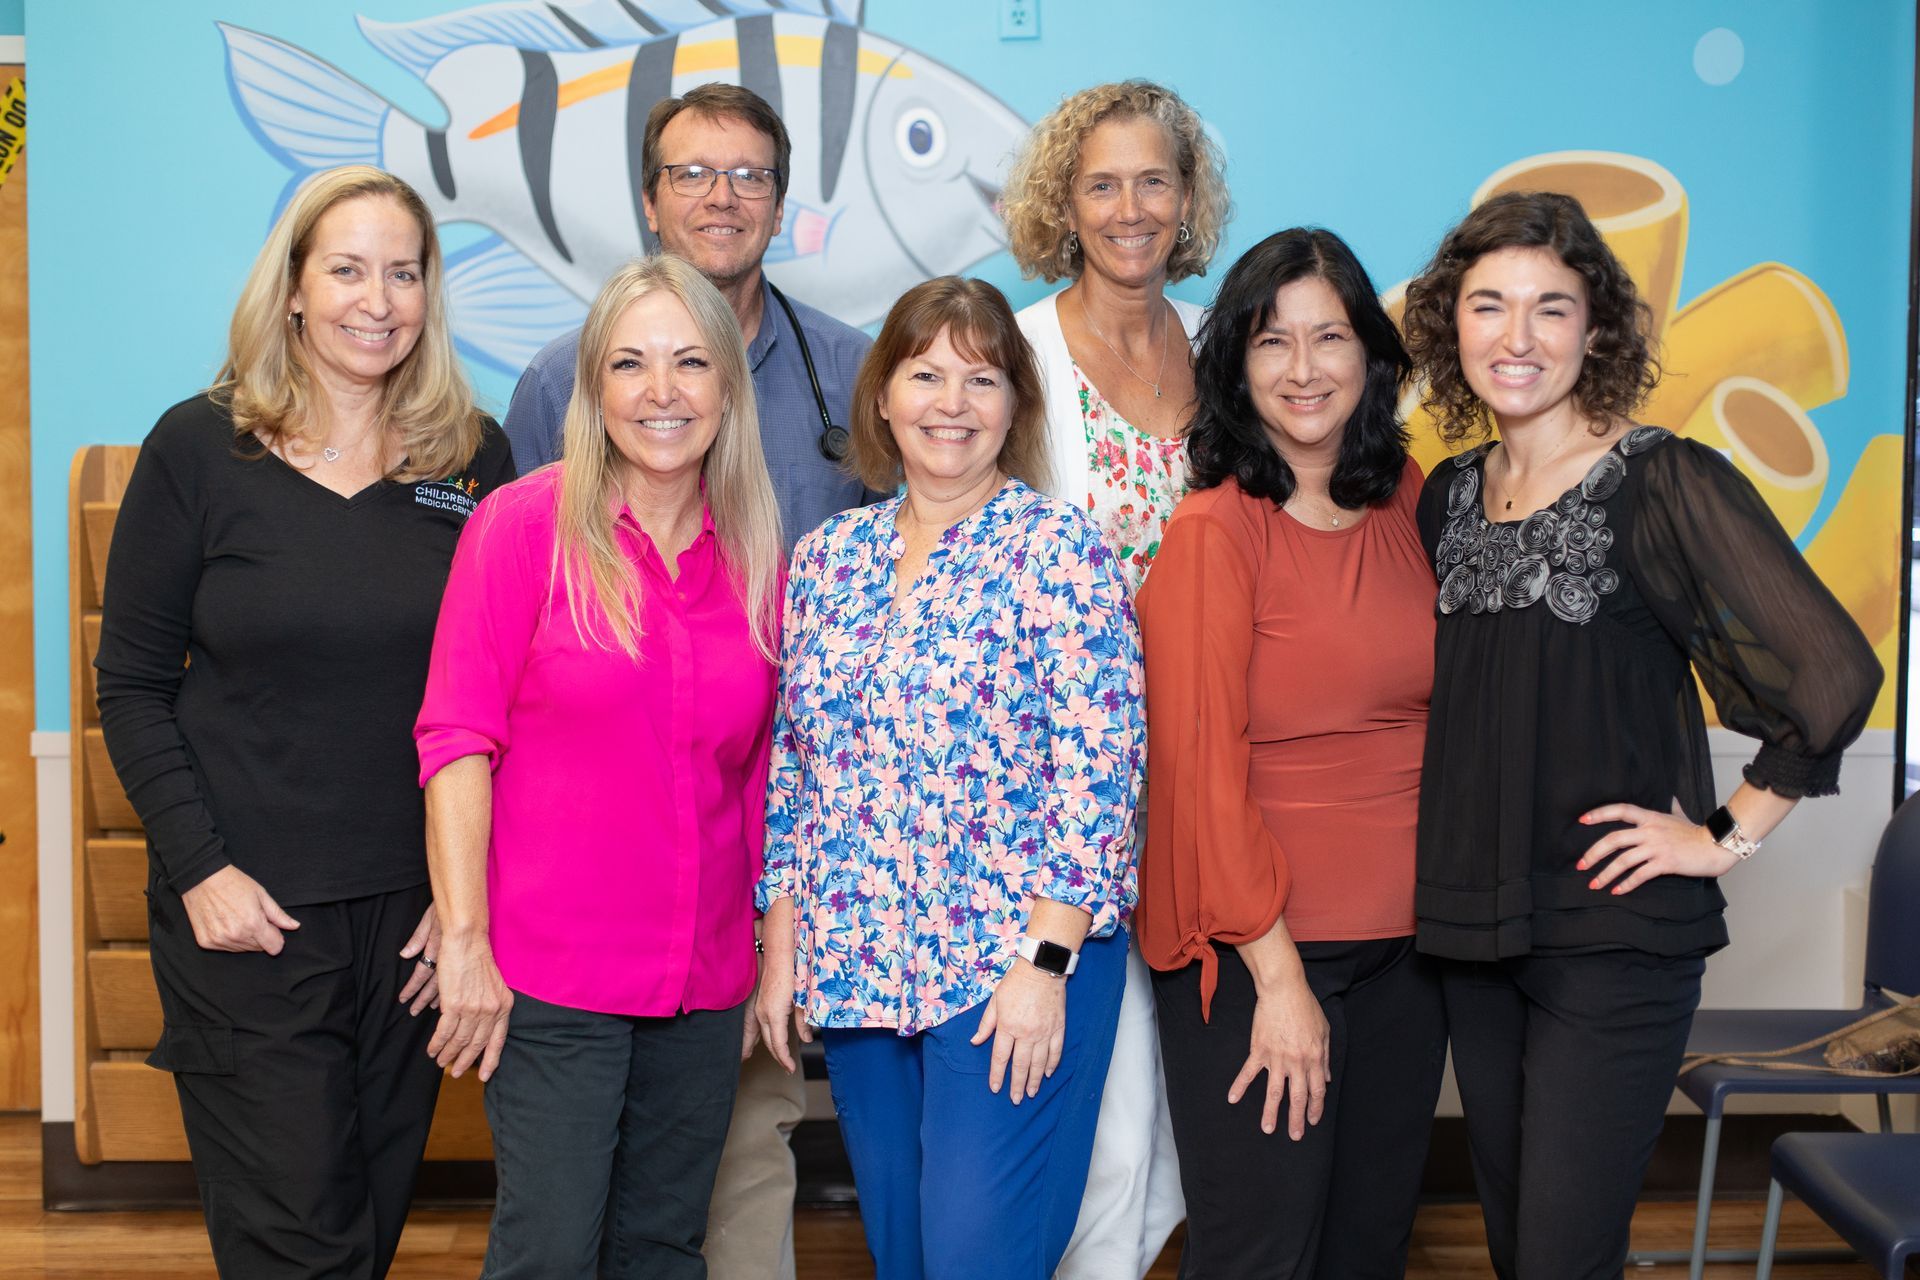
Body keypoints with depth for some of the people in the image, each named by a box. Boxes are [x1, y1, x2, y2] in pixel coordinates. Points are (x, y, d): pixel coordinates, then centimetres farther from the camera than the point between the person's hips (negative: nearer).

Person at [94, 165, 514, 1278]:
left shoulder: (476, 458, 1)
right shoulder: (200, 448, -4)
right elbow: (132, 684, -1)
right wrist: (200, 868, -10)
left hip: (413, 911, 3)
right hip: (246, 914, -2)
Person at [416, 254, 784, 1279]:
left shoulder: (757, 558, 6)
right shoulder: (525, 523, -6)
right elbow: (455, 738, -9)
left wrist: (771, 956, 10)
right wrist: (466, 938, -13)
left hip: (704, 978, 4)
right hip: (550, 971, -4)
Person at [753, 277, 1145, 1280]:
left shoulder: (1059, 548, -7)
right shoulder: (826, 557, 8)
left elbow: (1097, 768, -12)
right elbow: (788, 768, 12)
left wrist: (1045, 961, -16)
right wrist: (781, 946, 8)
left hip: (1015, 961, -5)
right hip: (856, 966, 5)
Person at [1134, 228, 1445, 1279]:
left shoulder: (1409, 500, 6)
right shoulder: (1214, 531, -11)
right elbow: (1201, 764, -13)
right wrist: (1279, 974, -14)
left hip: (1403, 940, 6)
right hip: (1250, 951, -6)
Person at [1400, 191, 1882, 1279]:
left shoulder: (1663, 481, -10)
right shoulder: (1449, 494, 8)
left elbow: (1837, 671, -16)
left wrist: (1726, 835, -11)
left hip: (1616, 933, -6)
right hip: (1474, 926, 6)